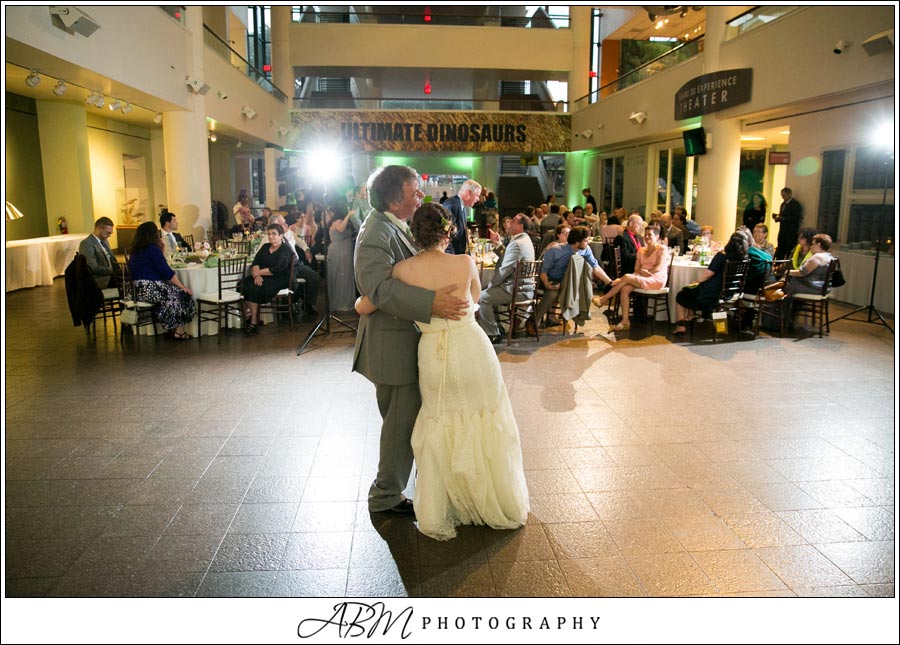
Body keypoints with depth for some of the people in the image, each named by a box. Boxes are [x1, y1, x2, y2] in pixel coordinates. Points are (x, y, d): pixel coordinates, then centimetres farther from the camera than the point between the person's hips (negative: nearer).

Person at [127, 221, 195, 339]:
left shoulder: (137, 250, 19)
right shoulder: (152, 248, -9)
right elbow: (166, 272, -12)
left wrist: (160, 247, 23)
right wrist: (182, 286, -7)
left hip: (136, 289, 9)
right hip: (148, 289, -9)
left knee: (175, 291, 12)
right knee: (182, 294, -3)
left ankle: (172, 329, 6)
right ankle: (178, 331, -1)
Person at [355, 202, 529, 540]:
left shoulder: (403, 269, -9)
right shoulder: (465, 263, -10)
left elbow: (363, 307, -1)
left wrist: (363, 304, 22)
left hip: (433, 356, 1)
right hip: (472, 351, 0)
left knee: (439, 431, 18)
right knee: (486, 427, 17)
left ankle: (436, 515, 26)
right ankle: (504, 508, 34)